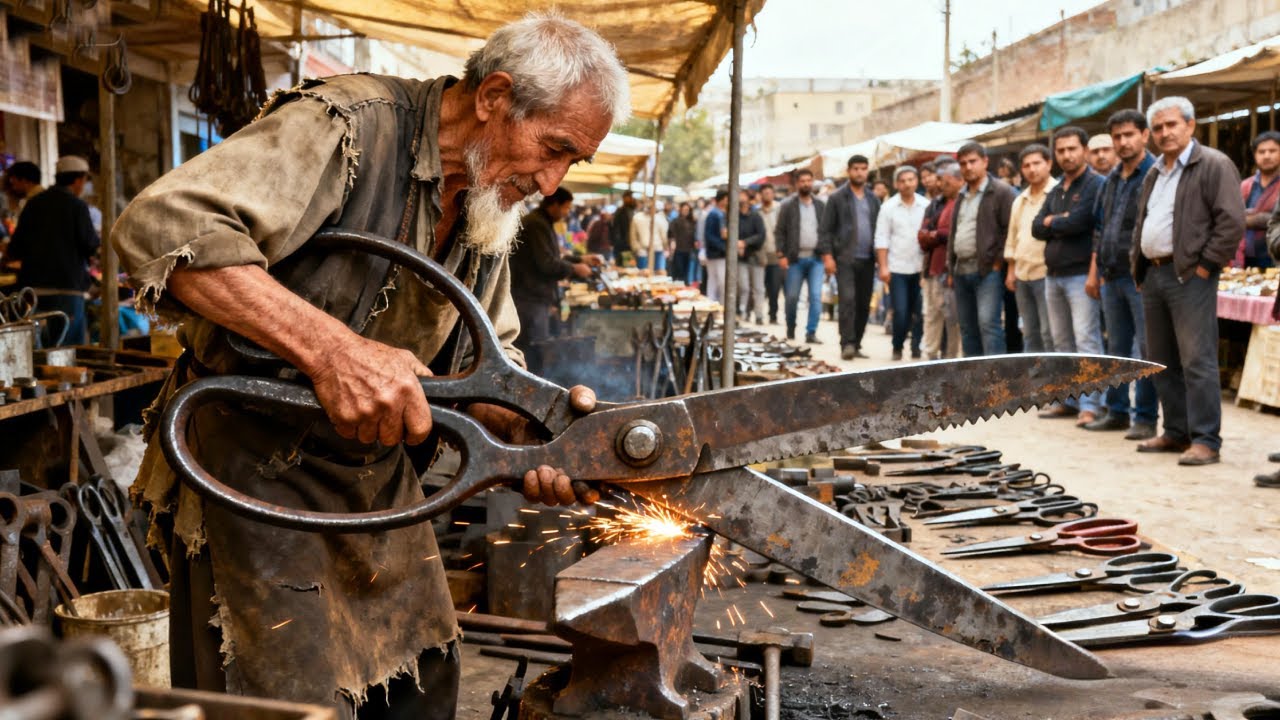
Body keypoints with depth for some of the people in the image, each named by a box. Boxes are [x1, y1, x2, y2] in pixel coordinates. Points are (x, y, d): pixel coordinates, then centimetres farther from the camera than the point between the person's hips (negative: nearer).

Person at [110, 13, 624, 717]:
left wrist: (532, 424, -10)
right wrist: (331, 346, -40)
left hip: (380, 480, 8)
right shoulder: (351, 125, -22)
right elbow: (159, 225, -33)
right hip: (259, 468, -8)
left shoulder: (494, 203, 5)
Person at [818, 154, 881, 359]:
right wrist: (827, 255, -10)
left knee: (864, 304, 5)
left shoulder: (874, 200, 15)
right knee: (848, 299, -16)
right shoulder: (837, 198, 2)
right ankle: (847, 344, -15)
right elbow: (825, 229, -1)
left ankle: (856, 345, 13)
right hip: (844, 258, -4)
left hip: (867, 259, 4)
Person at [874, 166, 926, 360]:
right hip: (897, 268, -1)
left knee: (919, 313, 3)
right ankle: (897, 347, 16)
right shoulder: (888, 207, 1)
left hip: (921, 268, 1)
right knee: (900, 312, -3)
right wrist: (883, 267, -7)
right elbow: (882, 239, -1)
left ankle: (916, 350, 13)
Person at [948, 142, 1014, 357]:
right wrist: (951, 268, 18)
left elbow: (1009, 229, -10)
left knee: (988, 323, -16)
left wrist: (998, 263, -13)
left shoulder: (1001, 191, -4)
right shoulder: (962, 196, 20)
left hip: (988, 270, -8)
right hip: (962, 271, 8)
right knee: (967, 328, 9)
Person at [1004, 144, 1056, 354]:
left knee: (1049, 333, -9)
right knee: (1030, 333, 12)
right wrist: (1011, 270, 17)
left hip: (1046, 274, -8)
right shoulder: (1019, 201, 17)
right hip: (1022, 275, 8)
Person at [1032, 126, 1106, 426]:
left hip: (1081, 274, -8)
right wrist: (1063, 221, -8)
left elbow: (1080, 222, -18)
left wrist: (1052, 222, -1)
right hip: (1053, 275, 8)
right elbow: (1037, 229, 9)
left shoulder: (1096, 185, -6)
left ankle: (1090, 405, -14)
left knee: (1087, 340, -11)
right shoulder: (1056, 191, 18)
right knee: (1062, 342, 13)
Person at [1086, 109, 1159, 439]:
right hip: (1112, 276, 8)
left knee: (1147, 348, -3)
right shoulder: (1111, 180, 16)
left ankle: (1145, 417, 3)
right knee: (1116, 347, 13)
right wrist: (1094, 271, 16)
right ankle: (1117, 411, 22)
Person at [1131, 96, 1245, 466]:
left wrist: (1205, 265, -15)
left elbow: (1232, 221, -13)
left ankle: (1205, 439, -6)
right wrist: (1137, 262, 16)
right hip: (1152, 274, 9)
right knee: (1162, 361, 12)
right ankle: (1176, 432, 21)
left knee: (1196, 360, -9)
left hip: (1189, 276, -9)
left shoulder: (1214, 165, -6)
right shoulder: (1154, 174, 20)